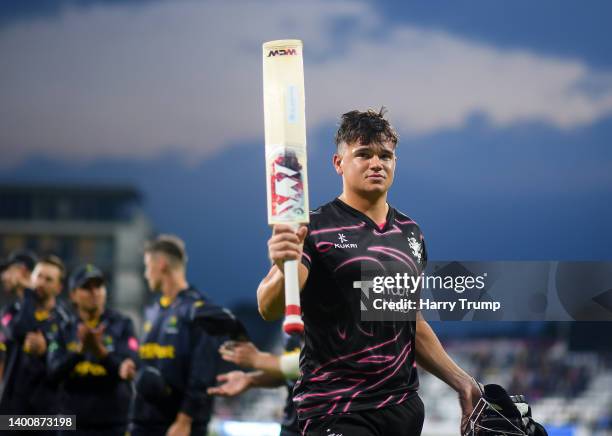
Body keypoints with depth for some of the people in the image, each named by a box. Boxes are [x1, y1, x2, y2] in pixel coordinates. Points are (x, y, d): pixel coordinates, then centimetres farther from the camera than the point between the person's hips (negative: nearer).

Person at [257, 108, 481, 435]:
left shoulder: (410, 233, 13)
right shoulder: (316, 229, -7)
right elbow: (269, 309, -22)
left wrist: (460, 382, 18)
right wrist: (285, 269, -43)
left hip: (404, 408, 6)